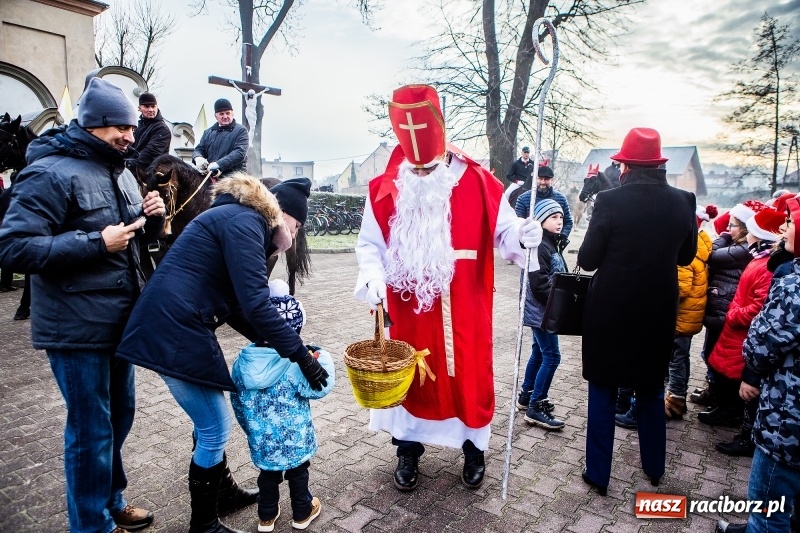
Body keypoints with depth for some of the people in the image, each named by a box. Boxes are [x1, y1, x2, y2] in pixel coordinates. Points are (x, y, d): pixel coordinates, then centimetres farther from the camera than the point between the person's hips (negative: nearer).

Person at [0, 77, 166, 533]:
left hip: (119, 320, 8)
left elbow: (141, 237, 18)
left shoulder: (120, 171, 11)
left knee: (119, 417, 20)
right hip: (77, 327, -8)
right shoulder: (49, 173, -14)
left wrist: (153, 216, -3)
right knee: (91, 430, 5)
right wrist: (96, 243, -25)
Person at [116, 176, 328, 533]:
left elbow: (234, 303, 15)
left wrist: (270, 341, 9)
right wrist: (300, 353, -17)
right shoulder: (244, 221, -15)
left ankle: (223, 490, 42)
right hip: (175, 330, -10)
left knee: (210, 422, 23)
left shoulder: (238, 220, 16)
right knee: (214, 429, 2)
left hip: (178, 325, 10)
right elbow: (255, 305, -23)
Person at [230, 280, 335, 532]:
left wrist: (249, 427, 18)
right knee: (297, 473, 20)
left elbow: (237, 399, 3)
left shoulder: (243, 360, -9)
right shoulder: (295, 362, -25)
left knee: (267, 475, 25)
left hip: (261, 440, 4)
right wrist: (323, 359, -4)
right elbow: (319, 388, -16)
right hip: (294, 438, -3)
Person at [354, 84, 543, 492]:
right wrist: (373, 275, -17)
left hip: (465, 308, 0)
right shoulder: (385, 189, -1)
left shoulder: (477, 182, -5)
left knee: (469, 375, 12)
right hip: (409, 308, 1)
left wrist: (521, 236, -24)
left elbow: (502, 232, -2)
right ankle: (408, 450, 36)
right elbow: (369, 243, 2)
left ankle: (474, 449, 37)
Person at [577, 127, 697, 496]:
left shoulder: (610, 201, -17)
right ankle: (654, 468, 38)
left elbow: (587, 260, -13)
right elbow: (686, 256, 9)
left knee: (603, 393, 11)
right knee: (651, 390, 22)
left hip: (610, 311, -4)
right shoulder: (683, 202, -4)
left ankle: (598, 474, 21)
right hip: (659, 312, 4)